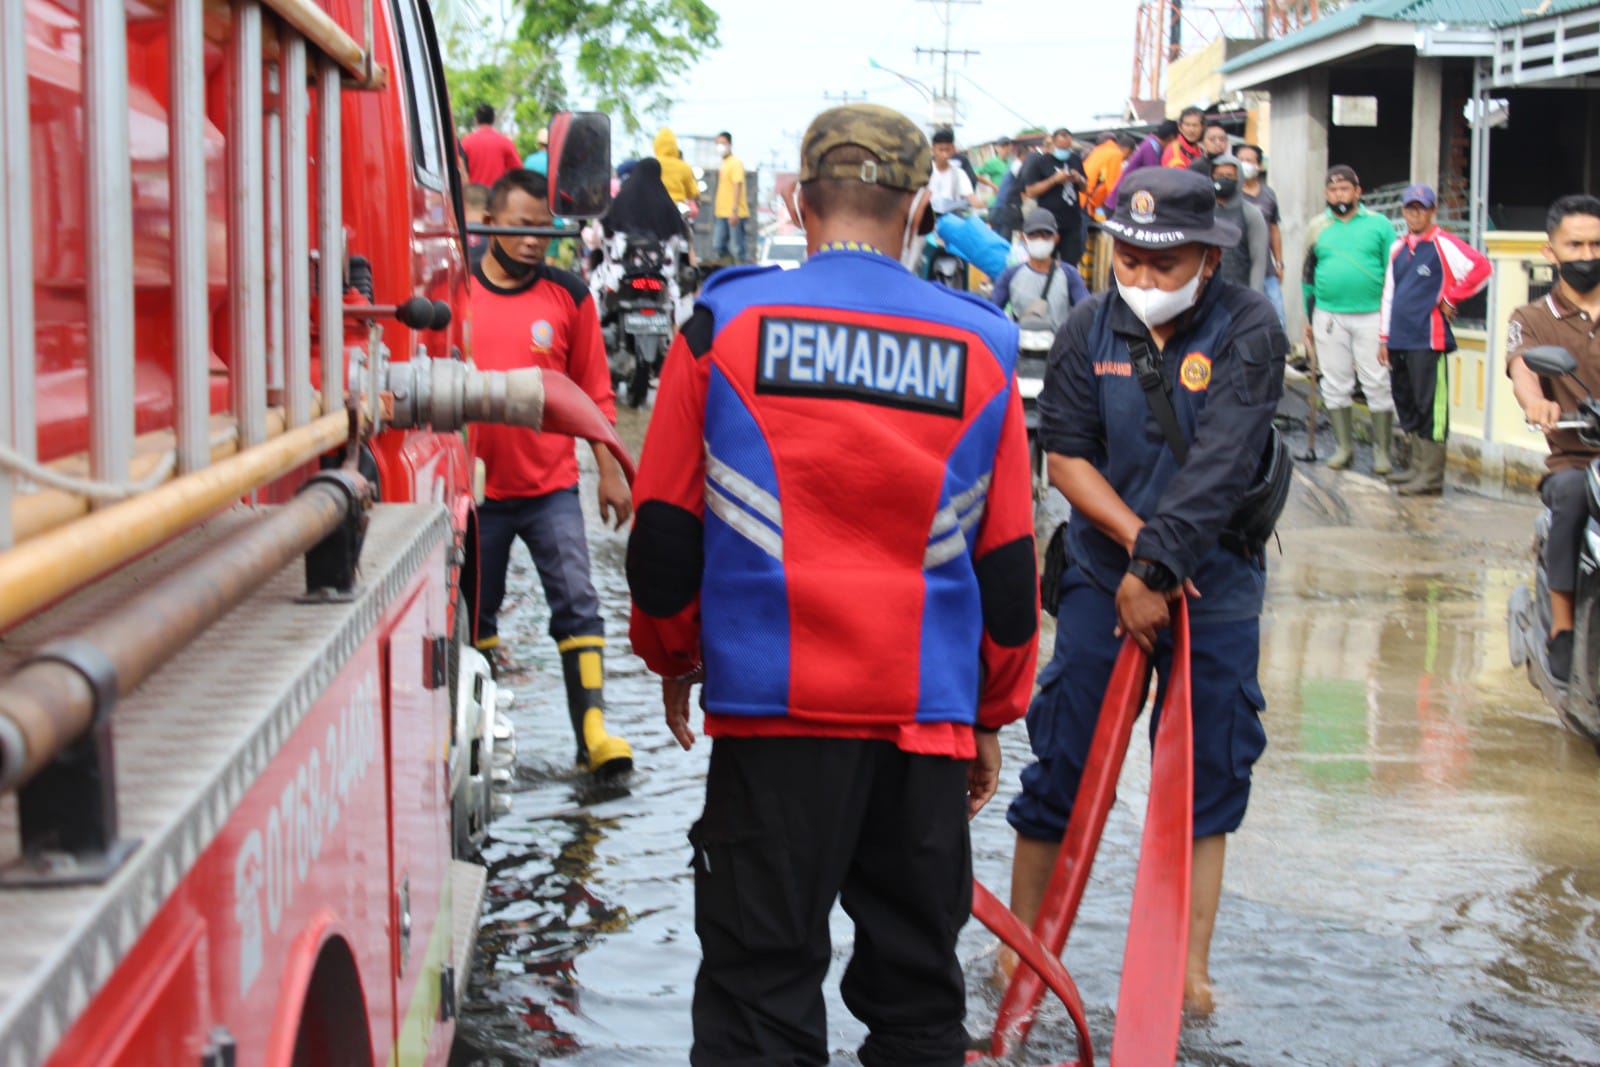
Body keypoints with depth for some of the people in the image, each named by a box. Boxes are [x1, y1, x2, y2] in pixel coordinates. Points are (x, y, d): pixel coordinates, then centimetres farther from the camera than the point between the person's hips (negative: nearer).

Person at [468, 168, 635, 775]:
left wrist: (609, 471, 4)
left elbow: (594, 392, 6)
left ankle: (592, 728, -7)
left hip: (551, 485, -1)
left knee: (577, 604, -8)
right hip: (475, 488, 1)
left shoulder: (568, 295, 1)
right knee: (475, 612, 11)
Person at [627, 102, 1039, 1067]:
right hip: (928, 710, 2)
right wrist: (993, 714, 18)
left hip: (774, 704, -1)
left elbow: (667, 531, 2)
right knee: (917, 986, 13)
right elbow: (1008, 562, 7)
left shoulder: (726, 326, -3)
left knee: (764, 986, 5)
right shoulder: (979, 347, 2)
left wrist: (674, 657, 18)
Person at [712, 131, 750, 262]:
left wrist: (734, 210, -23)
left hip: (734, 214, -9)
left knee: (737, 249, -5)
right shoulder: (724, 163, 17)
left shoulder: (735, 162, -8)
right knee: (717, 247, 8)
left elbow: (738, 185, -16)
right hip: (723, 213, 9)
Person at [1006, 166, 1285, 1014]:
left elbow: (1219, 468, -19)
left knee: (1210, 769, 4)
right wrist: (1136, 540, -15)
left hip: (1214, 584, -1)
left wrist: (1157, 569, -23)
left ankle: (1189, 969, 14)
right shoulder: (1091, 329, -2)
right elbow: (1065, 457, -3)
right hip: (1102, 574, 1)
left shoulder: (1247, 330, -11)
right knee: (1061, 763, 1)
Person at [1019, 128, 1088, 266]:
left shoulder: (1075, 160, 10)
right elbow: (1030, 191, -9)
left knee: (1071, 263, 2)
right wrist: (1054, 180, -17)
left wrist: (1079, 180, -4)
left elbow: (1085, 186, 20)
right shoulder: (1040, 162, -4)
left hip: (1073, 222, 4)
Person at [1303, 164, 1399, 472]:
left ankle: (1381, 450, 4)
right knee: (1335, 385, 6)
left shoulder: (1378, 225, 3)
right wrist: (1309, 318, 15)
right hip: (1329, 317, 3)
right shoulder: (1318, 228, 11)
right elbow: (1309, 276, 18)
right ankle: (1344, 446, 16)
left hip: (1372, 316, -3)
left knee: (1378, 384, -2)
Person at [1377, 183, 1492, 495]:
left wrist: (1450, 299, -8)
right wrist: (1384, 338, 18)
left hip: (1429, 340, -8)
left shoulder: (1444, 245, -5)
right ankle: (1418, 467, 21)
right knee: (1407, 407, 12)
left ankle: (1431, 477, -6)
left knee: (1430, 408, -7)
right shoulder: (1399, 248, 18)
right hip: (1399, 341, 8)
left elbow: (1481, 267, -16)